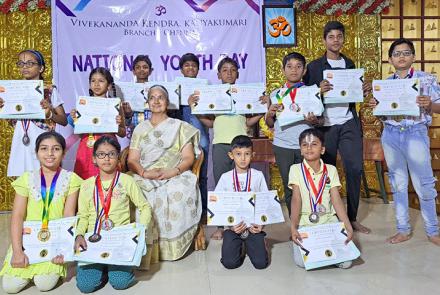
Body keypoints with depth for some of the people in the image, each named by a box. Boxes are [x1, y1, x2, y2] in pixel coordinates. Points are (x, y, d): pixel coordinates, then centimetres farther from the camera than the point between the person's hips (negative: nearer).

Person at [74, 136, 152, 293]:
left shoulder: (126, 181, 1)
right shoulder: (87, 185, 7)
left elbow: (145, 207, 5)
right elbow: (83, 216, 9)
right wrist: (79, 235, -9)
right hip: (93, 238, 2)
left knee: (120, 282, -20)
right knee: (85, 284, -16)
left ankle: (115, 263, 13)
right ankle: (102, 265, 15)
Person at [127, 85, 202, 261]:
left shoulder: (179, 126, 16)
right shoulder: (140, 129, 21)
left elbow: (188, 158, 5)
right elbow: (132, 160, 9)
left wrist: (173, 171, -16)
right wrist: (145, 173, -14)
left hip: (175, 176, -2)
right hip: (145, 177, 2)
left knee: (180, 192, -36)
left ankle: (174, 245, -18)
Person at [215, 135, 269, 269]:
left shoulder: (258, 176, -1)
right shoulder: (226, 177, -1)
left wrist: (261, 224, -10)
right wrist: (230, 225, -11)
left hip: (253, 226, 0)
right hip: (233, 226, 0)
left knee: (261, 263, -11)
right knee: (229, 263, -13)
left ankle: (249, 244, 21)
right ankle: (240, 247, 20)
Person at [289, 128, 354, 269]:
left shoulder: (331, 170, 2)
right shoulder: (296, 169, -4)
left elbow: (337, 200, -4)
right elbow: (296, 199, -11)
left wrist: (348, 227, -15)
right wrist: (293, 227, -22)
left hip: (328, 220, 2)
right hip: (304, 222, -1)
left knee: (345, 262, -13)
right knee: (301, 261, -20)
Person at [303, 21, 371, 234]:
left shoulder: (350, 64, 14)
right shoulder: (314, 67, 1)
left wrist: (364, 90, -2)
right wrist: (319, 90, -21)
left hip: (349, 123, 3)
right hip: (325, 125, -3)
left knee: (355, 168, -3)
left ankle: (352, 218, 11)